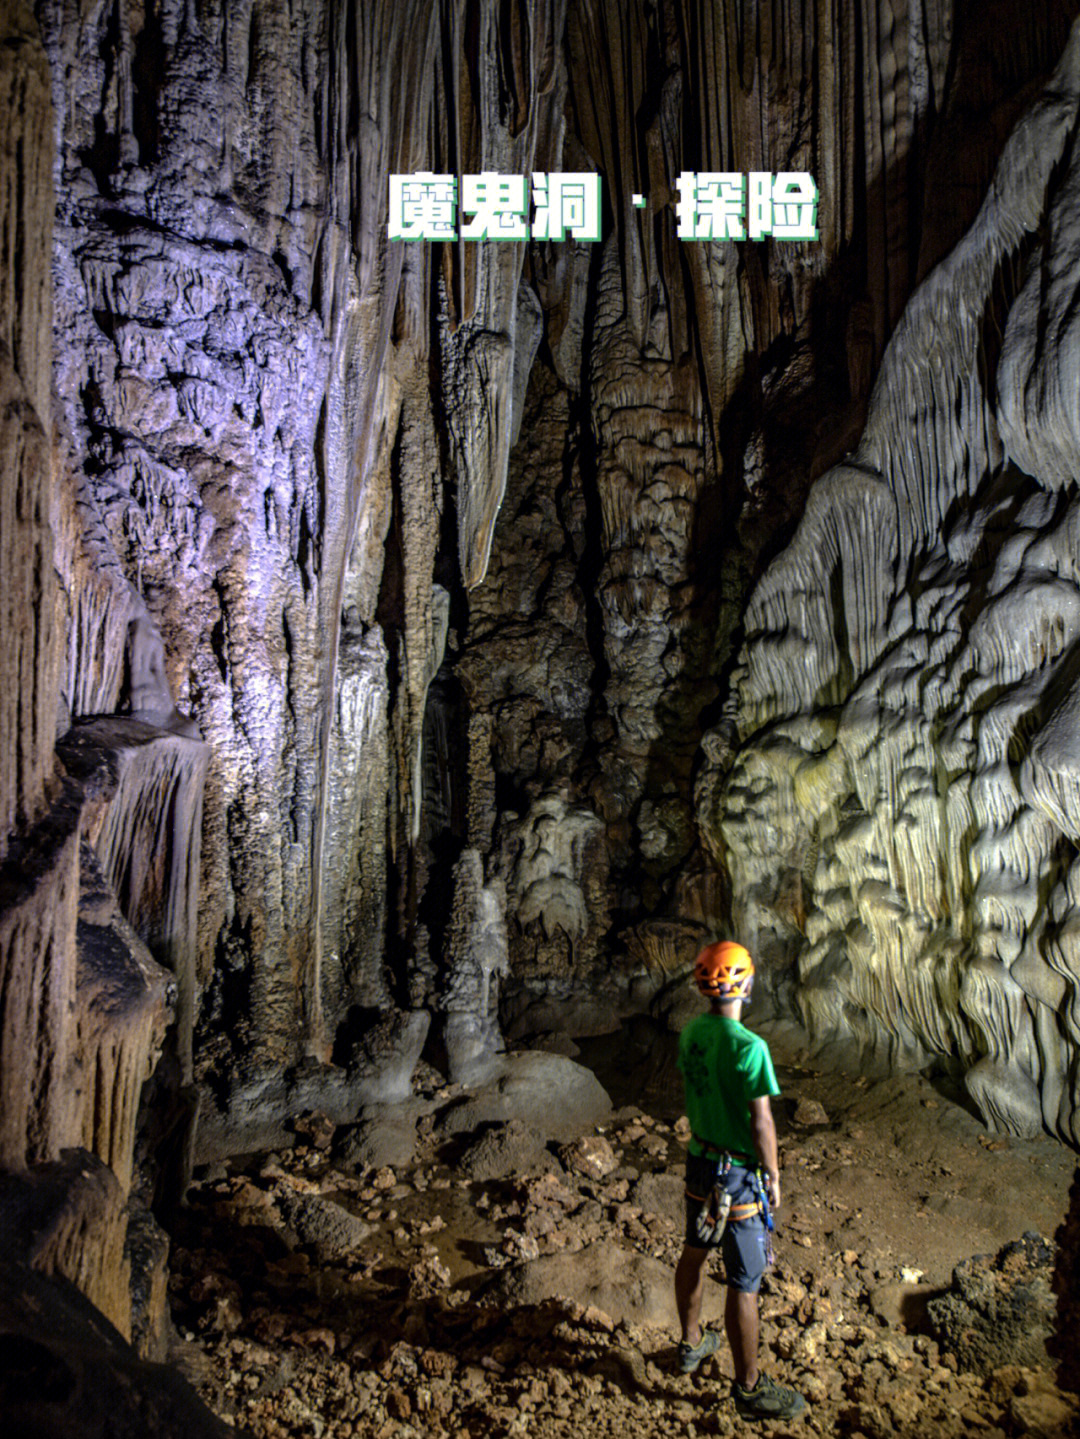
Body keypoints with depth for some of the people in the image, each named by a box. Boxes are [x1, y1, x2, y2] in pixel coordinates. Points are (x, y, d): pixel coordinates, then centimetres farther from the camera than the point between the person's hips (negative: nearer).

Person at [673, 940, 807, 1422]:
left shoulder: (691, 1033, -4)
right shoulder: (749, 1047, -27)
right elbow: (761, 1122, -21)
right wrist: (773, 1178, -8)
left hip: (699, 1160, 8)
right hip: (738, 1174, -8)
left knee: (694, 1254, 23)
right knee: (744, 1284, 5)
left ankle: (691, 1344, 42)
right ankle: (749, 1388, 17)